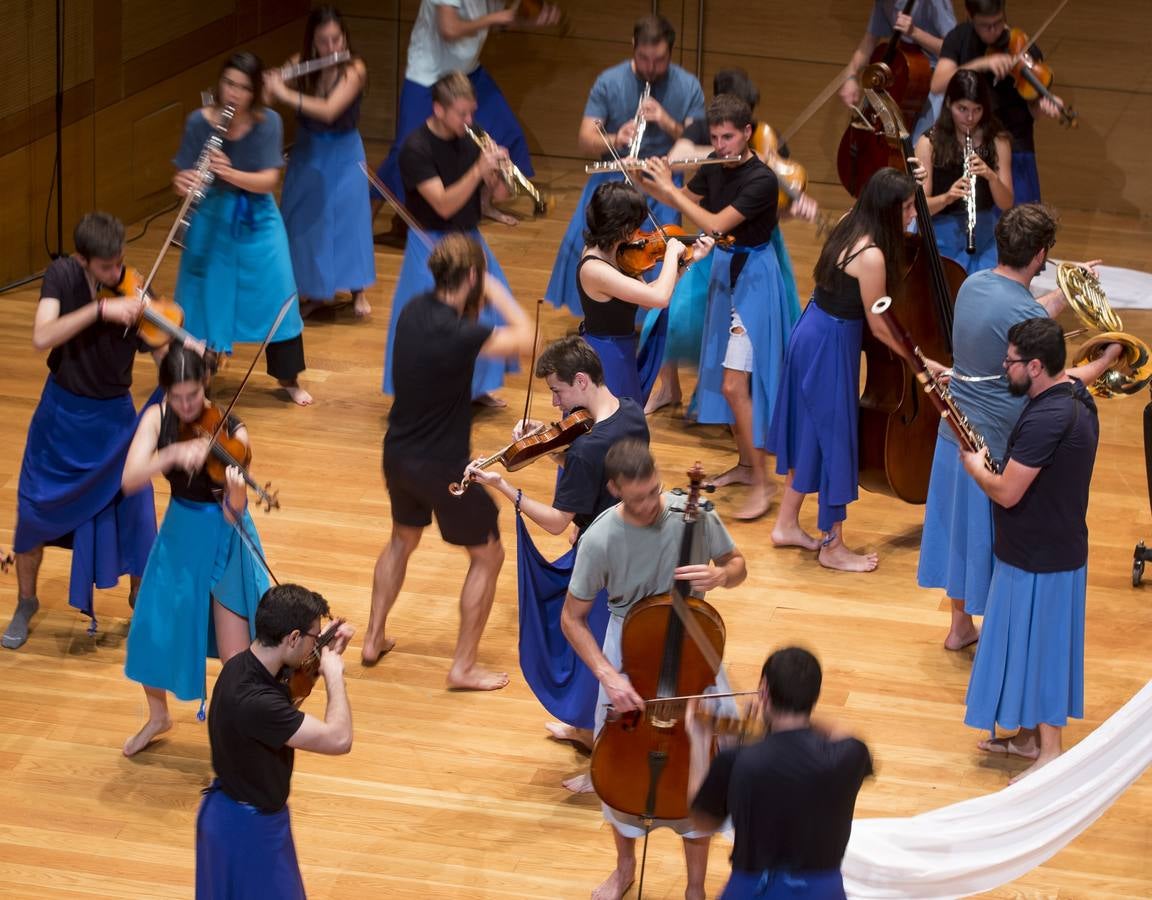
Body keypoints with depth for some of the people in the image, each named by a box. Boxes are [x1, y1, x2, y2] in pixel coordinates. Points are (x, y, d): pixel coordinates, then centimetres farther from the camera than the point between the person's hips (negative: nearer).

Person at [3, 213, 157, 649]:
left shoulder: (134, 292, -15)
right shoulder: (61, 276, -16)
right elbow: (42, 337, -31)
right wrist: (100, 309, -40)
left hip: (114, 417, 0)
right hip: (62, 413, 0)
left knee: (134, 509, -1)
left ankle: (140, 595, 25)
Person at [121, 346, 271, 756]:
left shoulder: (230, 432, -20)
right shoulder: (157, 419, -10)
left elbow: (232, 515, -26)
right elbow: (129, 480, -24)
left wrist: (236, 494, -49)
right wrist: (173, 453, -39)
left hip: (224, 541, -4)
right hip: (178, 537, 4)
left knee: (236, 660, -7)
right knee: (151, 636, 10)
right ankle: (158, 716, 39)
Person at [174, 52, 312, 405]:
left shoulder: (268, 122, -11)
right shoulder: (199, 121, -11)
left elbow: (268, 181, -17)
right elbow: (183, 176, -6)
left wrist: (230, 173, -33)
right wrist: (182, 184, -30)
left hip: (256, 221, 0)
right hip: (211, 220, 0)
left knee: (276, 296, 4)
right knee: (206, 298, 4)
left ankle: (289, 378, 21)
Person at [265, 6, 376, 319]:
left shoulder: (354, 70, -21)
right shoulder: (300, 64, -10)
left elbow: (329, 111, -33)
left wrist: (284, 93, -36)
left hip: (342, 156, -3)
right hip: (306, 153, 3)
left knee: (348, 218, 3)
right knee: (305, 221, 8)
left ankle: (357, 291, 20)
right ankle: (315, 291, 23)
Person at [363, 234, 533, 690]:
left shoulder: (414, 310, -7)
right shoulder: (457, 335, -30)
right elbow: (524, 339, -19)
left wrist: (474, 306, -4)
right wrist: (495, 292, -9)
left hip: (398, 455, 7)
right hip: (443, 467, -7)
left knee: (401, 540, 31)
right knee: (488, 556, 12)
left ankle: (373, 640, 40)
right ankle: (463, 667, 16)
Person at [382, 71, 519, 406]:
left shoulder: (470, 139, 2)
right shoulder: (416, 148, -18)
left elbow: (497, 193, 4)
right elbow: (444, 205, -26)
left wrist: (499, 171, -18)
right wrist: (479, 170, -35)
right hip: (432, 245, -7)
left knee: (485, 312, 14)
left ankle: (476, 386, 32)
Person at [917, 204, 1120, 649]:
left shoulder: (973, 285, -1)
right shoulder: (1024, 315, -26)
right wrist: (1104, 361, -6)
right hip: (999, 446, -8)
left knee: (963, 533, 21)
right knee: (998, 544, 8)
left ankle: (960, 625, 37)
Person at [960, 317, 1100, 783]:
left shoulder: (1046, 420, -29)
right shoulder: (1076, 396, 2)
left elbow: (1006, 493, -25)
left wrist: (975, 466, -7)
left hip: (1039, 560, -10)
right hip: (1059, 548, 10)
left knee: (1039, 648, 2)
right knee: (1039, 646, 20)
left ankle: (1049, 753, 12)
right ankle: (1030, 735, 33)